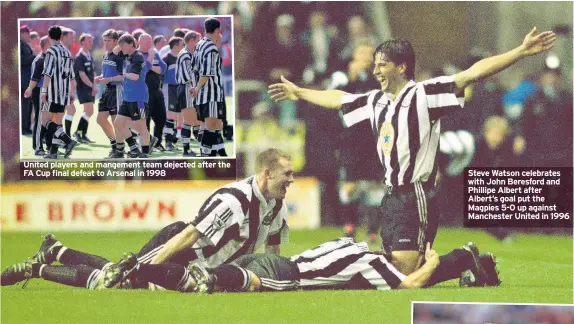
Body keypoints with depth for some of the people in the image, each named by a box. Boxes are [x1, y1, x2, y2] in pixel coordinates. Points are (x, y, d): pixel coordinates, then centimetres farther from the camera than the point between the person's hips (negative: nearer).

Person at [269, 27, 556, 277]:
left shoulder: (424, 94, -7)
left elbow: (473, 73, -16)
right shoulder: (376, 101, 14)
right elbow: (337, 99, 31)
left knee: (407, 278, -15)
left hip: (417, 199, -8)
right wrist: (299, 93, 42)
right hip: (392, 198, 8)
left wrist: (521, 52, -23)